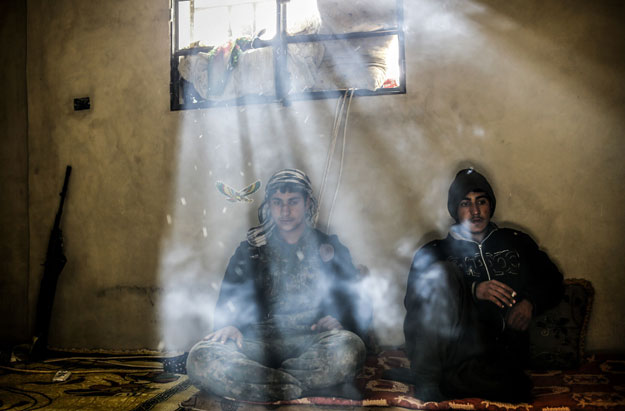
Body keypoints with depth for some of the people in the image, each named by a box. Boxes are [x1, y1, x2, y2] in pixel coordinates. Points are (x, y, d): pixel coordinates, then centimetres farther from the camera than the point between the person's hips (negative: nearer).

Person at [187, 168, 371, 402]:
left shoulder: (329, 247, 17)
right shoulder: (250, 251, 19)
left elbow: (355, 305, 13)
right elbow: (227, 301, 13)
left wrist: (338, 321, -10)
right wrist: (229, 325, -10)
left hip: (311, 343, -1)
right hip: (260, 343, 1)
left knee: (349, 348, -36)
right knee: (200, 359, -30)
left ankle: (257, 378, -21)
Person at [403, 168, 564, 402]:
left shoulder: (516, 242, 21)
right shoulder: (436, 251, 12)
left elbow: (553, 281, 21)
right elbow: (412, 300, -2)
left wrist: (530, 303, -2)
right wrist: (473, 290, -15)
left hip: (506, 349, 0)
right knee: (442, 271, -26)